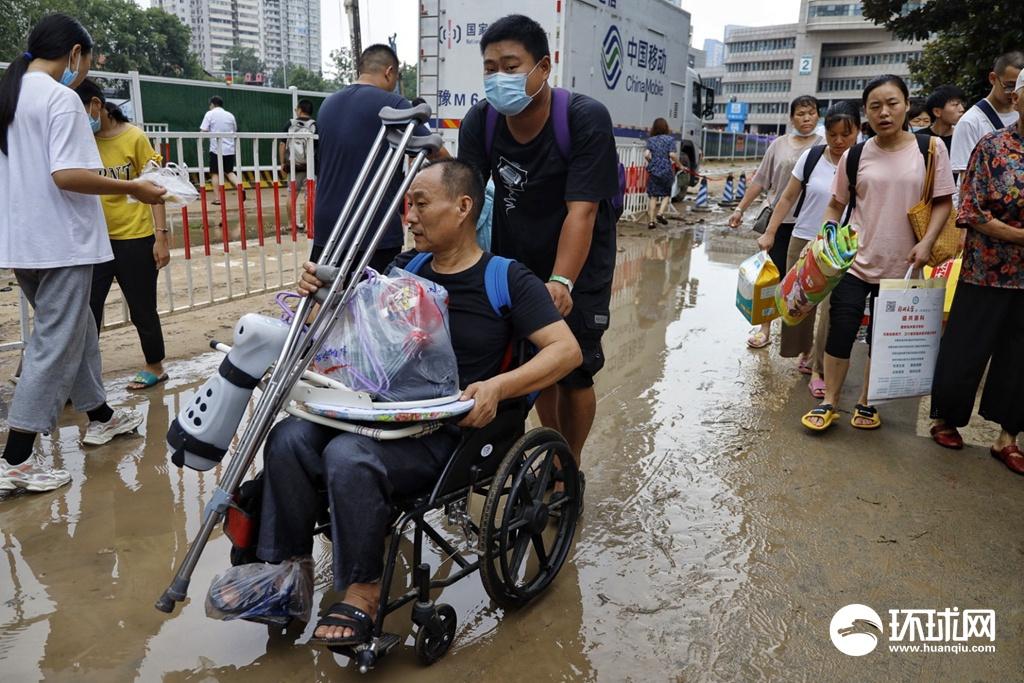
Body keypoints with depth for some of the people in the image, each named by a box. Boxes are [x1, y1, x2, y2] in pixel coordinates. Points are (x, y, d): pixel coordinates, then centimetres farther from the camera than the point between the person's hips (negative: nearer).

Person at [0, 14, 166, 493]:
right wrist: (132, 188, -14)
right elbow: (66, 175, -21)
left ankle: (100, 417, 35)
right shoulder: (61, 98, -12)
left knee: (76, 329, 21)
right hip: (59, 242, -9)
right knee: (54, 346, -3)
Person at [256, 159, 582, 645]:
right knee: (288, 438, -16)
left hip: (444, 432, -6)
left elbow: (566, 350, -10)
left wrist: (498, 386, -25)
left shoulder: (507, 279, -3)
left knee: (348, 456, -31)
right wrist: (321, 293, 4)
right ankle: (285, 565, -2)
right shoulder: (405, 269, 14)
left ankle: (362, 592, -11)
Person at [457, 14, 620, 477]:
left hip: (576, 265, -3)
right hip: (514, 260, 4)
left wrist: (560, 283, -40)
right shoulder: (479, 122, -11)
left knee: (573, 369, -3)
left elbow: (581, 211, -29)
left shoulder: (586, 119, -23)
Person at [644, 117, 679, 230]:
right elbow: (672, 154, -12)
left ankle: (651, 221, 3)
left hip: (653, 171, 2)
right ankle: (660, 213, -6)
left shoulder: (650, 140, 4)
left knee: (653, 196, 6)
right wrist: (678, 162, 5)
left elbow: (646, 154, -6)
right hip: (666, 171, -2)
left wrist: (651, 162, 13)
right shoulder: (670, 139, -2)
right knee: (666, 194, 15)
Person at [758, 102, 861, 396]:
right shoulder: (811, 156, -1)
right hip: (803, 240, 2)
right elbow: (788, 198, 5)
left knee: (831, 309, -4)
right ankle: (806, 352, 33)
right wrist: (769, 233, 1)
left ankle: (819, 370, 8)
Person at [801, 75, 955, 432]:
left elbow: (943, 201, 1)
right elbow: (835, 205, 9)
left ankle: (866, 403, 27)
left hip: (901, 267, 0)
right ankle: (829, 403, 15)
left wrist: (926, 243, -12)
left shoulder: (931, 149, -2)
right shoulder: (855, 155, 1)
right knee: (840, 332, -1)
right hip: (855, 262, 0)